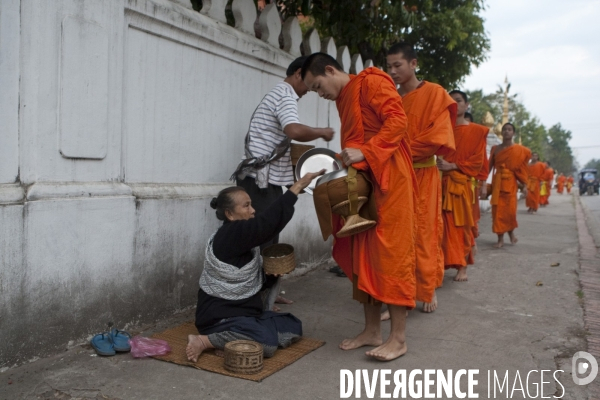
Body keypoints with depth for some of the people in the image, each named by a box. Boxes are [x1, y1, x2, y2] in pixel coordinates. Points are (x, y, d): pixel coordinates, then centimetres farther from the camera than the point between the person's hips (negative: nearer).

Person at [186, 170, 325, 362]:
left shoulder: (245, 236, 8)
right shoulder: (229, 236, -21)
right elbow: (268, 222, -31)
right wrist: (298, 185, -29)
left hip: (245, 310, 9)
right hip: (220, 315, -9)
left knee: (293, 327, 3)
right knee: (268, 342, -28)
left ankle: (229, 336, 6)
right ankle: (204, 341, -12)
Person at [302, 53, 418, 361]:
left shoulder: (371, 82, -3)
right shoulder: (342, 100, 21)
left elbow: (397, 120, -15)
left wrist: (364, 153, -22)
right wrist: (344, 162, 4)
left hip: (388, 180, -9)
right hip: (362, 183, 9)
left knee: (391, 254, -7)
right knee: (364, 256, 7)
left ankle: (398, 338, 1)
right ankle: (371, 331, 15)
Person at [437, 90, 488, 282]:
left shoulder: (477, 131, 5)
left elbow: (477, 161, -2)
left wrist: (452, 166, -12)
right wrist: (440, 164, -12)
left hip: (461, 183, -2)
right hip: (441, 183, 2)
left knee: (461, 225, -1)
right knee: (443, 225, 0)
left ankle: (462, 267, 4)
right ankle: (441, 264, 8)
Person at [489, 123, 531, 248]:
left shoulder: (519, 150, 1)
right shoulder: (495, 149, 7)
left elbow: (522, 168, 1)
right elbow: (489, 166, 7)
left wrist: (524, 185, -3)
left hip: (510, 182, -2)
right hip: (497, 182, 2)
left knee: (510, 209, -4)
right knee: (498, 209, -1)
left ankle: (511, 232, 24)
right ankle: (500, 239, 6)